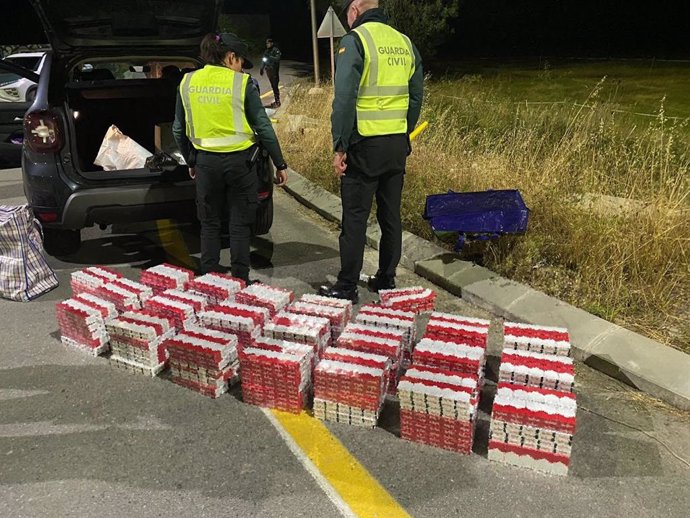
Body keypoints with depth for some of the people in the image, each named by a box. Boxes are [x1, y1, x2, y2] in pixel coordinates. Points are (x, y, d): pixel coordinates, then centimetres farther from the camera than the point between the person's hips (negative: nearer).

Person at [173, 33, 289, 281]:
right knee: (240, 225, 8)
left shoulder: (188, 82, 5)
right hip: (239, 161, -3)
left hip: (205, 161, 3)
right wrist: (280, 164, 0)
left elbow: (179, 130, 10)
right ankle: (240, 280, 12)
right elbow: (263, 127, -7)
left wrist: (190, 162, 23)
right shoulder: (242, 83, -6)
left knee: (209, 224, 15)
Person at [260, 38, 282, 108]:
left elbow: (278, 58, -20)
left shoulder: (275, 50, -7)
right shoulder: (267, 51, 14)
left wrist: (269, 57, -25)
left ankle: (277, 101, -5)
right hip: (268, 70, 7)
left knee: (275, 86, -9)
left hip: (274, 71, -7)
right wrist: (262, 68, 14)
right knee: (273, 86, 10)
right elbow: (263, 59, 19)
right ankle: (276, 101, 17)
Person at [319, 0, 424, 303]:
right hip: (398, 145, 6)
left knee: (355, 218, 0)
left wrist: (340, 146, -11)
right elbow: (416, 97, 14)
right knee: (391, 215, 13)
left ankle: (347, 287, 7)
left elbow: (344, 98, -15)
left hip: (365, 145, -6)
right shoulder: (405, 43, 12)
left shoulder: (355, 40, -7)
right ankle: (386, 279, 23)